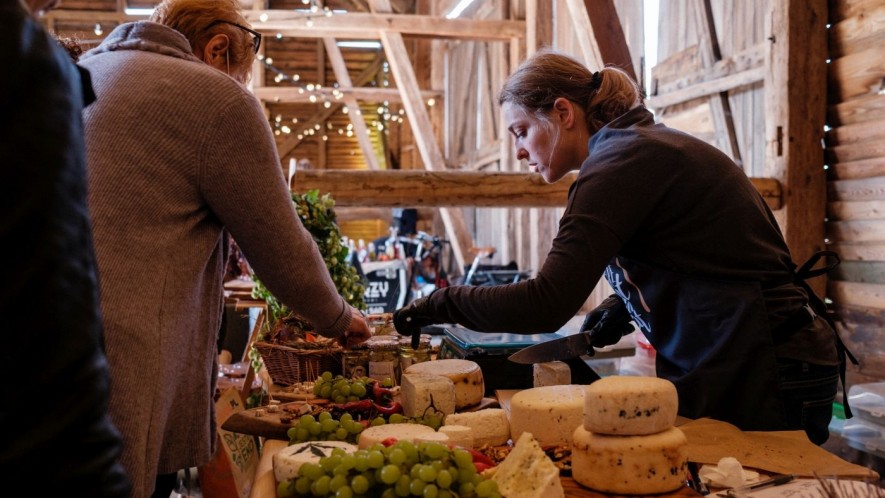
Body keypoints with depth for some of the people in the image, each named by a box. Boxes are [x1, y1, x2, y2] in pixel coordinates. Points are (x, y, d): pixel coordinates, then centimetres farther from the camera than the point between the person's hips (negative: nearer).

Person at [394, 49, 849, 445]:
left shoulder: (623, 160, -18)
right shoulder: (648, 147, 12)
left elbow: (546, 305, -25)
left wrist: (443, 303, -12)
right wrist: (625, 307, 8)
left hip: (764, 378, -10)